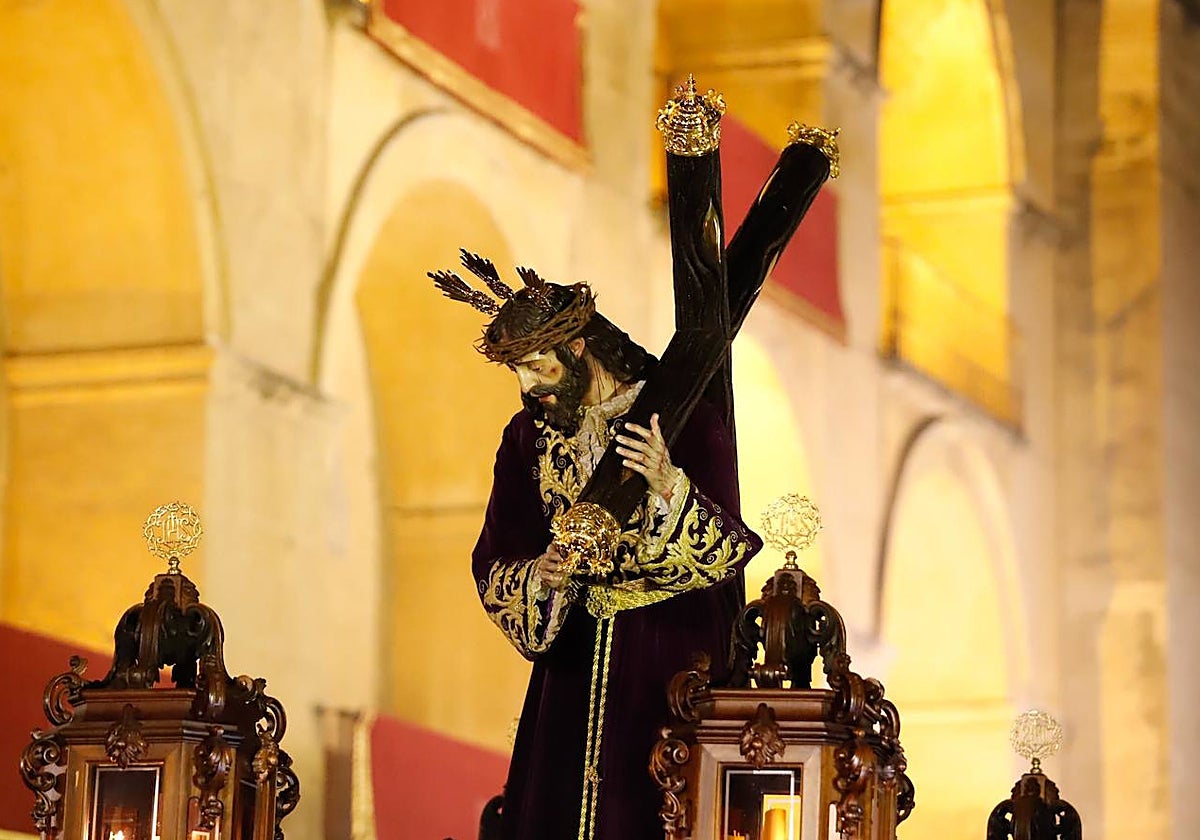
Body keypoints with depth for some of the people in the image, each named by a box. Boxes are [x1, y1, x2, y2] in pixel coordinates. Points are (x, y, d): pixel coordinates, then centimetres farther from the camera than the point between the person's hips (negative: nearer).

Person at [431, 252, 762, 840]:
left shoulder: (683, 419, -8)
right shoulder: (529, 434, 6)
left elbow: (729, 548, -15)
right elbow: (492, 565, 7)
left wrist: (671, 488, -31)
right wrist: (538, 574, -15)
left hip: (668, 656, -4)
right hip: (572, 660, 4)